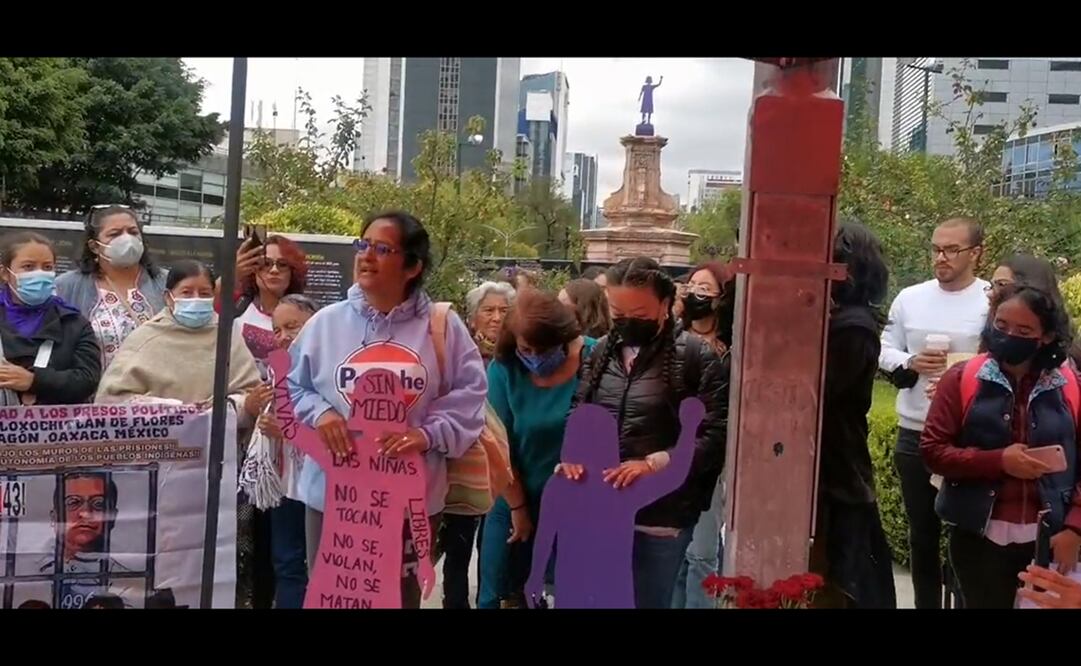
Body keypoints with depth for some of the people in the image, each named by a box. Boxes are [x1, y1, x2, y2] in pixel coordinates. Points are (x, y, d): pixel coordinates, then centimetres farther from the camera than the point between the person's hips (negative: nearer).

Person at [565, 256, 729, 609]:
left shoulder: (697, 356, -7)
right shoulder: (601, 351, 10)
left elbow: (717, 436, -13)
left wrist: (654, 464, -21)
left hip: (661, 518, -5)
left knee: (647, 601, 8)